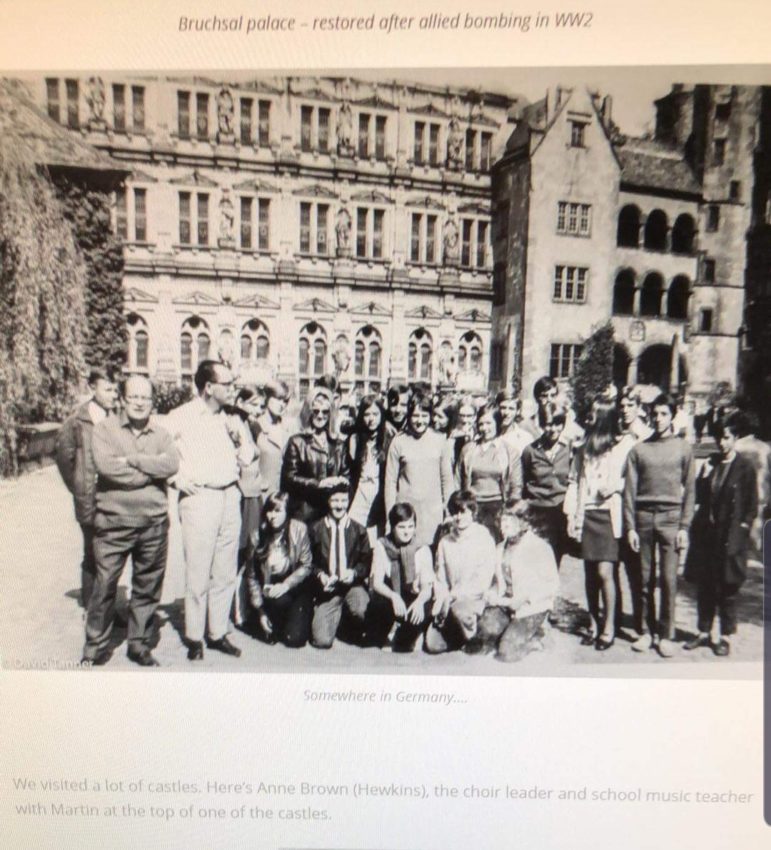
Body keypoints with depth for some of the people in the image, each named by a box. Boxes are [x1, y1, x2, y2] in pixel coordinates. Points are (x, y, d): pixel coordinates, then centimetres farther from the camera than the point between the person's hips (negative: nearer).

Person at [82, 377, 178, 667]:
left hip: (153, 523, 2)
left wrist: (132, 460, -15)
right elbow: (105, 465, -16)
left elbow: (172, 464, -11)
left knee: (148, 588, 11)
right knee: (104, 586, 5)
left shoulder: (161, 433, 8)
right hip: (113, 523, -2)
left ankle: (139, 645, 28)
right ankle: (95, 647, 24)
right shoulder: (105, 429, 1)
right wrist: (150, 470, -11)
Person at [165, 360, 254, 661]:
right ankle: (194, 638, 16)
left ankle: (218, 633, 24)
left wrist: (240, 435, -3)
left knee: (226, 573, 11)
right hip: (199, 498, -5)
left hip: (230, 496, 5)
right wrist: (177, 478, -7)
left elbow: (247, 460, 14)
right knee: (198, 576, 1)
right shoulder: (181, 417, -5)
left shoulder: (230, 419, 12)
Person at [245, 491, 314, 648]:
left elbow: (306, 565, -6)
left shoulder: (299, 529, -12)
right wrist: (260, 611, -5)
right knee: (279, 600, -34)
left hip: (296, 588, -1)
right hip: (269, 589, 1)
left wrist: (286, 585, -20)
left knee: (294, 638, -14)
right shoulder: (259, 535, -9)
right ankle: (274, 627, -1)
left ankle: (299, 617, 20)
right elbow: (252, 576, -3)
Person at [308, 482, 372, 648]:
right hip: (328, 588, 0)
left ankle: (355, 632, 7)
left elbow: (366, 561, 5)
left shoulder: (358, 530, 6)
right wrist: (320, 575, -12)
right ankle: (338, 618, 21)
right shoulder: (316, 529, 4)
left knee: (361, 611, -34)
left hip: (352, 584, 1)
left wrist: (354, 572, -14)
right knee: (322, 641, -16)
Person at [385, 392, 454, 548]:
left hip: (433, 512, 1)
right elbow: (391, 481, 2)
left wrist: (448, 511, 7)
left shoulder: (440, 442, 3)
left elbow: (447, 478, 9)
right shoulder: (398, 442, -1)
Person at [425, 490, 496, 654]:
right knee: (432, 645, -13)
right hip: (450, 602, 4)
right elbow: (440, 579, 9)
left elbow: (482, 582, -9)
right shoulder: (445, 542, 9)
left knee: (459, 608, -37)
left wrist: (454, 595, -15)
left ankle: (476, 640, -6)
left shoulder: (484, 539, -3)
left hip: (475, 599, -4)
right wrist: (440, 600, -10)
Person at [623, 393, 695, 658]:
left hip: (671, 518, -1)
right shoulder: (638, 449, 7)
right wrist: (630, 527, 0)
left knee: (669, 579, -1)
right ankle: (647, 631, 16)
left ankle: (666, 635, 10)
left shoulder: (683, 449, 7)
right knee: (646, 579, 6)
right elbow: (629, 490, 6)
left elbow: (689, 490, 6)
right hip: (644, 517, 1)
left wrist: (684, 527, -2)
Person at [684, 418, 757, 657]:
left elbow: (751, 505, -2)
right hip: (706, 533, 4)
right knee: (704, 586, 10)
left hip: (731, 536, -4)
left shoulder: (744, 466, -3)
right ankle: (704, 632, 21)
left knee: (728, 588, 5)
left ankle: (723, 636, 16)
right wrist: (704, 477, -4)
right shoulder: (710, 463, 10)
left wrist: (742, 529, -9)